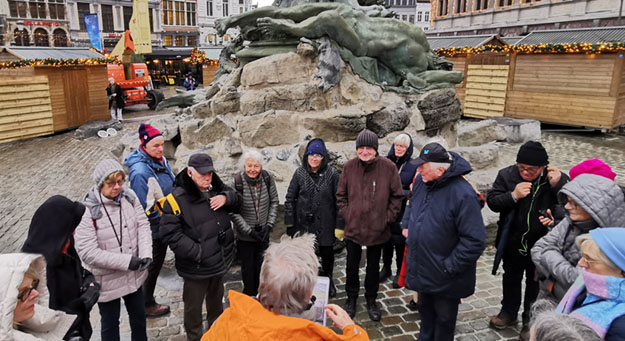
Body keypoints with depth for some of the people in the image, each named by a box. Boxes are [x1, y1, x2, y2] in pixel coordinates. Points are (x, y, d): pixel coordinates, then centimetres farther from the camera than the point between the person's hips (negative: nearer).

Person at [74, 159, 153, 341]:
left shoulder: (129, 196, -11)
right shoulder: (87, 210, -23)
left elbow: (142, 225, -6)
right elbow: (87, 252, -24)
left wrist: (146, 254, -22)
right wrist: (126, 261, -26)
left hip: (134, 274, 4)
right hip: (107, 279, -4)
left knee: (139, 314, 25)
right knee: (110, 322, 18)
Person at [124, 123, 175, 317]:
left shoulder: (161, 160, -1)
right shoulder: (140, 172, -28)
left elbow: (172, 186, 15)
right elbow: (144, 208, -26)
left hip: (163, 224, 8)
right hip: (153, 229, -8)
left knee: (156, 264, 23)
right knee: (152, 266, 10)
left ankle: (148, 300, 42)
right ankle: (147, 305, 30)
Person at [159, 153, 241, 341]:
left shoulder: (216, 188, -1)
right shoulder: (178, 198, -20)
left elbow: (237, 201, 11)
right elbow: (170, 233, -21)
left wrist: (226, 197, -12)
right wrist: (197, 252, -24)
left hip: (220, 260, 7)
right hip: (196, 267, -6)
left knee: (216, 299, 28)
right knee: (193, 306, 14)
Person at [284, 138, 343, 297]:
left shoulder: (332, 174, -7)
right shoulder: (300, 173, -1)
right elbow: (290, 199, 2)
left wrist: (340, 224, -7)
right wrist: (289, 223, -1)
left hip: (325, 223, -1)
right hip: (303, 223, 1)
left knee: (327, 254, 14)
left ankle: (329, 282, 40)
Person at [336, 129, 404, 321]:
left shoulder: (388, 167, -10)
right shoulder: (349, 166, -6)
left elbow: (397, 196, -2)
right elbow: (341, 195, 4)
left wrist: (387, 218, -6)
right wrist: (346, 214, -4)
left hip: (377, 229, -1)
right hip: (353, 227, 1)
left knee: (373, 267, 16)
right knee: (352, 266, 16)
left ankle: (371, 300, 35)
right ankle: (351, 298, 36)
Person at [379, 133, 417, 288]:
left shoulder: (413, 166, -7)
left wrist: (400, 193, -20)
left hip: (402, 213, -3)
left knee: (400, 242, 7)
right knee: (386, 240, 15)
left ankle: (400, 272, 27)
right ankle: (386, 268, 36)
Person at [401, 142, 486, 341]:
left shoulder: (463, 194, -27)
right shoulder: (421, 181, -5)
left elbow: (474, 241, -25)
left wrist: (448, 267, -22)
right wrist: (406, 225, 8)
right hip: (421, 269, 7)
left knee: (444, 317, 15)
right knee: (424, 309, 27)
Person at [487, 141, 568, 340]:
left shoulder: (557, 179, -14)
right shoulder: (507, 175, -10)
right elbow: (492, 202, -12)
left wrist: (558, 186, -30)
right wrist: (513, 195, -27)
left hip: (540, 244, -2)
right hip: (512, 242, 2)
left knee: (535, 283, 17)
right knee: (511, 278, 22)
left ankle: (530, 321, 36)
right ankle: (509, 312, 43)